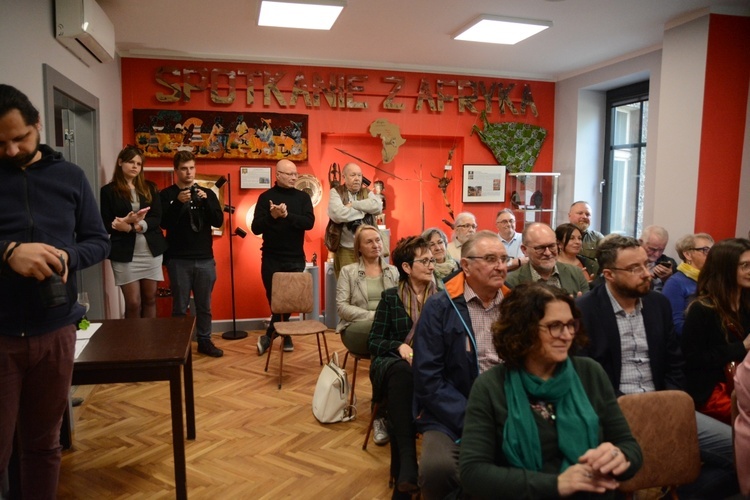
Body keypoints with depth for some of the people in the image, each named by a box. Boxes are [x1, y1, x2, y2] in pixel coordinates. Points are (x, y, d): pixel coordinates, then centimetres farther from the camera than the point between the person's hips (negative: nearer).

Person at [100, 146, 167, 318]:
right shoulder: (108, 190, 1)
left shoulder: (150, 188, 8)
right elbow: (106, 225, -3)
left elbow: (157, 218, -1)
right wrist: (128, 221, -21)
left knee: (150, 299, 10)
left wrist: (132, 227, -18)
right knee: (133, 303, 0)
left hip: (151, 251, 3)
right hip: (124, 253, -3)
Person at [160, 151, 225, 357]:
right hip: (178, 260, -2)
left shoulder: (207, 193, 8)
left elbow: (219, 221, -2)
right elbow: (164, 223, -10)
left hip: (205, 259, 2)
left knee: (204, 305, 10)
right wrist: (178, 203, -23)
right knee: (180, 306, 4)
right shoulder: (167, 194, 2)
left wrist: (206, 201, -16)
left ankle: (204, 341, 22)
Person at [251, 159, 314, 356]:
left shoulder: (303, 197, 4)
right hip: (271, 258, -1)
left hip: (295, 259, 1)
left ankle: (269, 336, 21)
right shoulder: (266, 197, 0)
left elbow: (309, 222, -11)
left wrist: (287, 215, -25)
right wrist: (272, 216, -25)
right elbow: (256, 228, -7)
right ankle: (284, 335, 20)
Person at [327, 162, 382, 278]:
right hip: (345, 250, -3)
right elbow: (337, 214, -18)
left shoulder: (367, 192, 12)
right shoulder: (336, 192, 1)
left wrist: (353, 204, -11)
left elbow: (377, 206, -10)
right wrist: (364, 210, -7)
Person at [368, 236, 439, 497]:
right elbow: (374, 342, 2)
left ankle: (402, 471, -29)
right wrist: (399, 346, -17)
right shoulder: (390, 297, 6)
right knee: (402, 372, -38)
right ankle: (408, 464, -41)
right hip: (391, 362, 0)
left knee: (400, 387, -36)